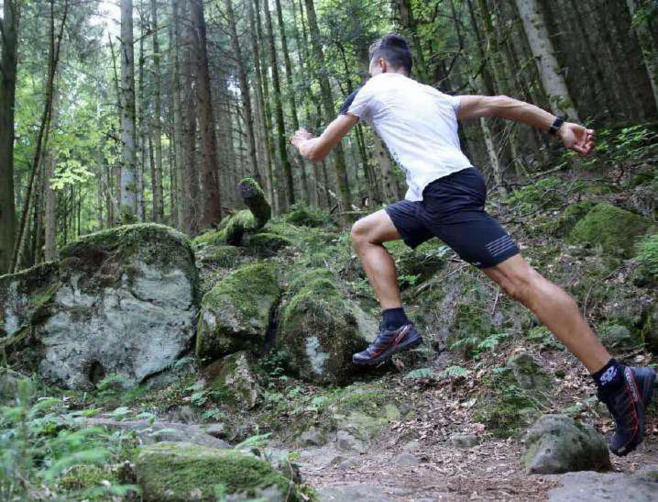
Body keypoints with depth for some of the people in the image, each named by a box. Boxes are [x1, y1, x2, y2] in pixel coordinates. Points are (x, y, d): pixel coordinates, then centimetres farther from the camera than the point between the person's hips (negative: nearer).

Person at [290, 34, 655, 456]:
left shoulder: (373, 89, 9)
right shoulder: (436, 95, 28)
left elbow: (317, 152, 14)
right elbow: (496, 104, 16)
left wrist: (303, 141, 37)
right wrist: (558, 126, 11)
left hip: (446, 191, -9)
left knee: (519, 280, -13)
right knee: (364, 232, 16)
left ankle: (617, 382, -10)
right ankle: (396, 326, 7)